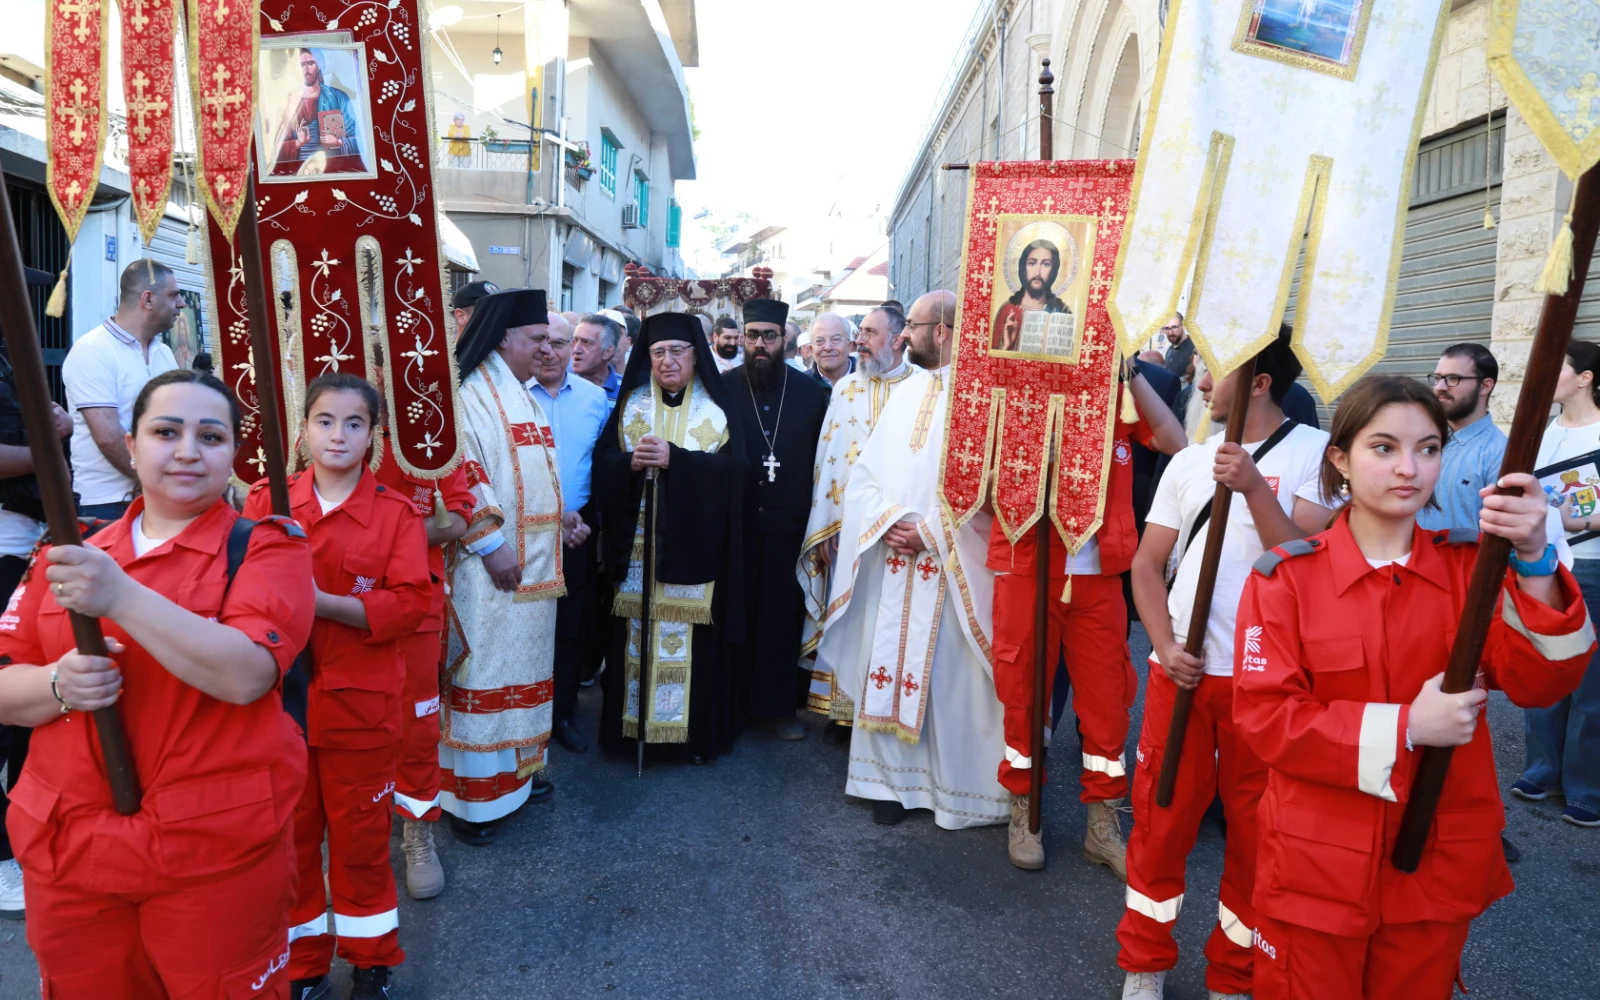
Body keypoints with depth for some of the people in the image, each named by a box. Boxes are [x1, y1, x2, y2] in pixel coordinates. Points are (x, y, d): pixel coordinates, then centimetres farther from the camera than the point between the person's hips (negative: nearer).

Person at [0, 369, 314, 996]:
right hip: (66, 851, 4)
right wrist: (58, 684, -12)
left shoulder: (266, 547, -6)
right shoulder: (70, 556, 8)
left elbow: (246, 674, -21)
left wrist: (121, 597, -27)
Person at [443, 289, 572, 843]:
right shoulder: (470, 396, -13)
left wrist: (559, 514, 8)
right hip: (490, 569, -9)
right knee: (485, 669, -1)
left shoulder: (524, 397, 16)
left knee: (526, 665, 16)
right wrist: (492, 545, -22)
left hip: (535, 566, 9)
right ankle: (472, 796, 11)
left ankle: (518, 768, 31)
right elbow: (462, 478, -20)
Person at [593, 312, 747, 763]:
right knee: (638, 631, 2)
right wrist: (631, 462, -18)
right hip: (638, 542, 2)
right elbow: (603, 462, 3)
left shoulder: (717, 408, 5)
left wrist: (674, 458, -20)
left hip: (694, 544, -2)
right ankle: (633, 726, 14)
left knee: (692, 634, -2)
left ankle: (695, 732, 9)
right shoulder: (631, 405, 11)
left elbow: (731, 466, -9)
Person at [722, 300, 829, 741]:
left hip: (788, 523, 1)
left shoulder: (810, 392, 3)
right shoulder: (722, 388, 0)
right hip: (734, 522, 0)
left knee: (784, 615, 6)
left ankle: (780, 704, 20)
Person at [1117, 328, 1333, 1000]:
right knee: (1160, 818, 10)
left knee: (1255, 833, 8)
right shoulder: (1189, 462, 11)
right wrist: (1165, 646, -4)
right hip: (1181, 671, 3)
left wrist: (1253, 487, -23)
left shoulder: (1317, 453, -3)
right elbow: (1148, 564, 9)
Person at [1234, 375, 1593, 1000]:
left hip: (1440, 867, 3)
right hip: (1316, 867, -2)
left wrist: (1533, 561, -28)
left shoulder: (1471, 566, -1)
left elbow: (1539, 683, -14)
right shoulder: (1286, 576, -10)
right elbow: (1264, 716, -14)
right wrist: (1405, 727, -21)